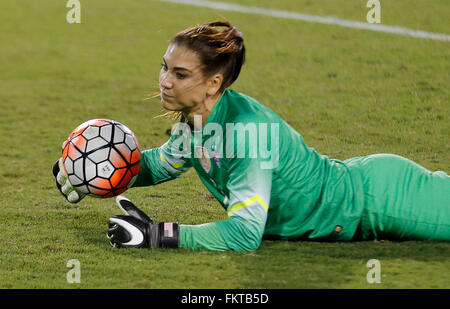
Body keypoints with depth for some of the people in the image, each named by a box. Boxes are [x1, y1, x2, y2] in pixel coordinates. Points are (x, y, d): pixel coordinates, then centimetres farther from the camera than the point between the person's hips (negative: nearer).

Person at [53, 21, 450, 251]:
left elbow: (245, 234, -38)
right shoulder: (194, 121, -10)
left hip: (380, 198, -7)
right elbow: (161, 163, 13)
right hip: (351, 183, 7)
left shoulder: (246, 129, -34)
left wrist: (156, 234, -38)